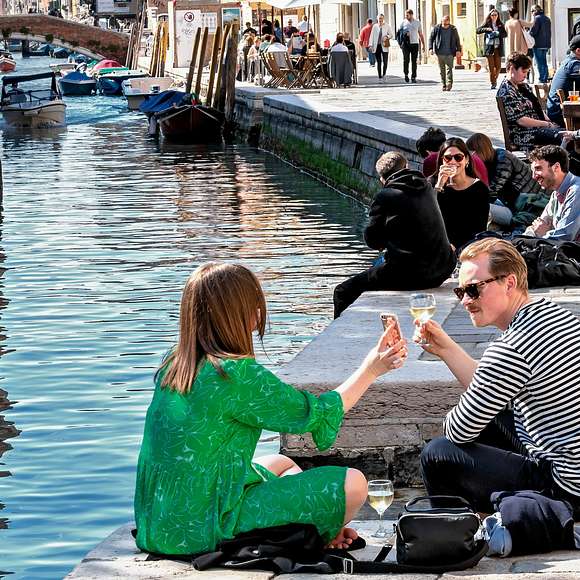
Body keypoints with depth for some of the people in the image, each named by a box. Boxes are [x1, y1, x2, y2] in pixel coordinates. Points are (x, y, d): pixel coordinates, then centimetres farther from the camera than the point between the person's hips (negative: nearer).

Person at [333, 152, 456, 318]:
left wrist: (384, 243, 17)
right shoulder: (427, 188, 9)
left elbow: (372, 240, -4)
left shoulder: (385, 196, -9)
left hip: (408, 274, -8)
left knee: (343, 292, 4)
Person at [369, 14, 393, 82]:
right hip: (377, 46, 1)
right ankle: (380, 77, 9)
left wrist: (387, 37, -13)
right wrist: (371, 45, -1)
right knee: (378, 62, 3)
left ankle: (384, 75, 9)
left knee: (385, 61, -10)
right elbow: (372, 36, 8)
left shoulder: (387, 26, 5)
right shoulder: (375, 26, 8)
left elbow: (391, 35, 8)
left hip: (384, 46, -1)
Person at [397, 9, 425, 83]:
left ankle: (413, 77, 6)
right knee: (406, 59, -11)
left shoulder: (417, 22, 8)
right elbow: (398, 32, 10)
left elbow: (420, 34, 12)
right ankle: (406, 74, 6)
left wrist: (423, 44, 9)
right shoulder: (403, 22, 4)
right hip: (406, 44, -1)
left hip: (415, 43, 1)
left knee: (414, 61, 1)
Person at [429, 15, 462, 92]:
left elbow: (457, 40, 9)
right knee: (442, 70, 6)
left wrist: (458, 50, 2)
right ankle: (444, 85, 12)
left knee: (449, 68, -10)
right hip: (440, 53, 1)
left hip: (450, 53, -1)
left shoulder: (453, 29, 1)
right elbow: (431, 38, 6)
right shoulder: (436, 28, 1)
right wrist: (431, 48, -4)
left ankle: (449, 84, -14)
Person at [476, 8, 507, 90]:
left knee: (498, 66, -1)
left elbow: (505, 34, 5)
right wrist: (486, 29, -17)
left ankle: (495, 79, 24)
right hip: (489, 47, -2)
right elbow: (478, 30, -1)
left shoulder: (500, 25, 12)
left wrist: (498, 33, -14)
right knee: (491, 67, -5)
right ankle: (493, 83, 0)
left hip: (498, 48, 2)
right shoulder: (487, 24, 6)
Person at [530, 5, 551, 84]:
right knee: (544, 62, 13)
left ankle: (541, 79, -6)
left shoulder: (537, 18, -11)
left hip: (538, 44, -8)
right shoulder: (547, 19, 14)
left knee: (539, 63, -4)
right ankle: (545, 79, 14)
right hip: (546, 44, 8)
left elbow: (533, 31, -15)